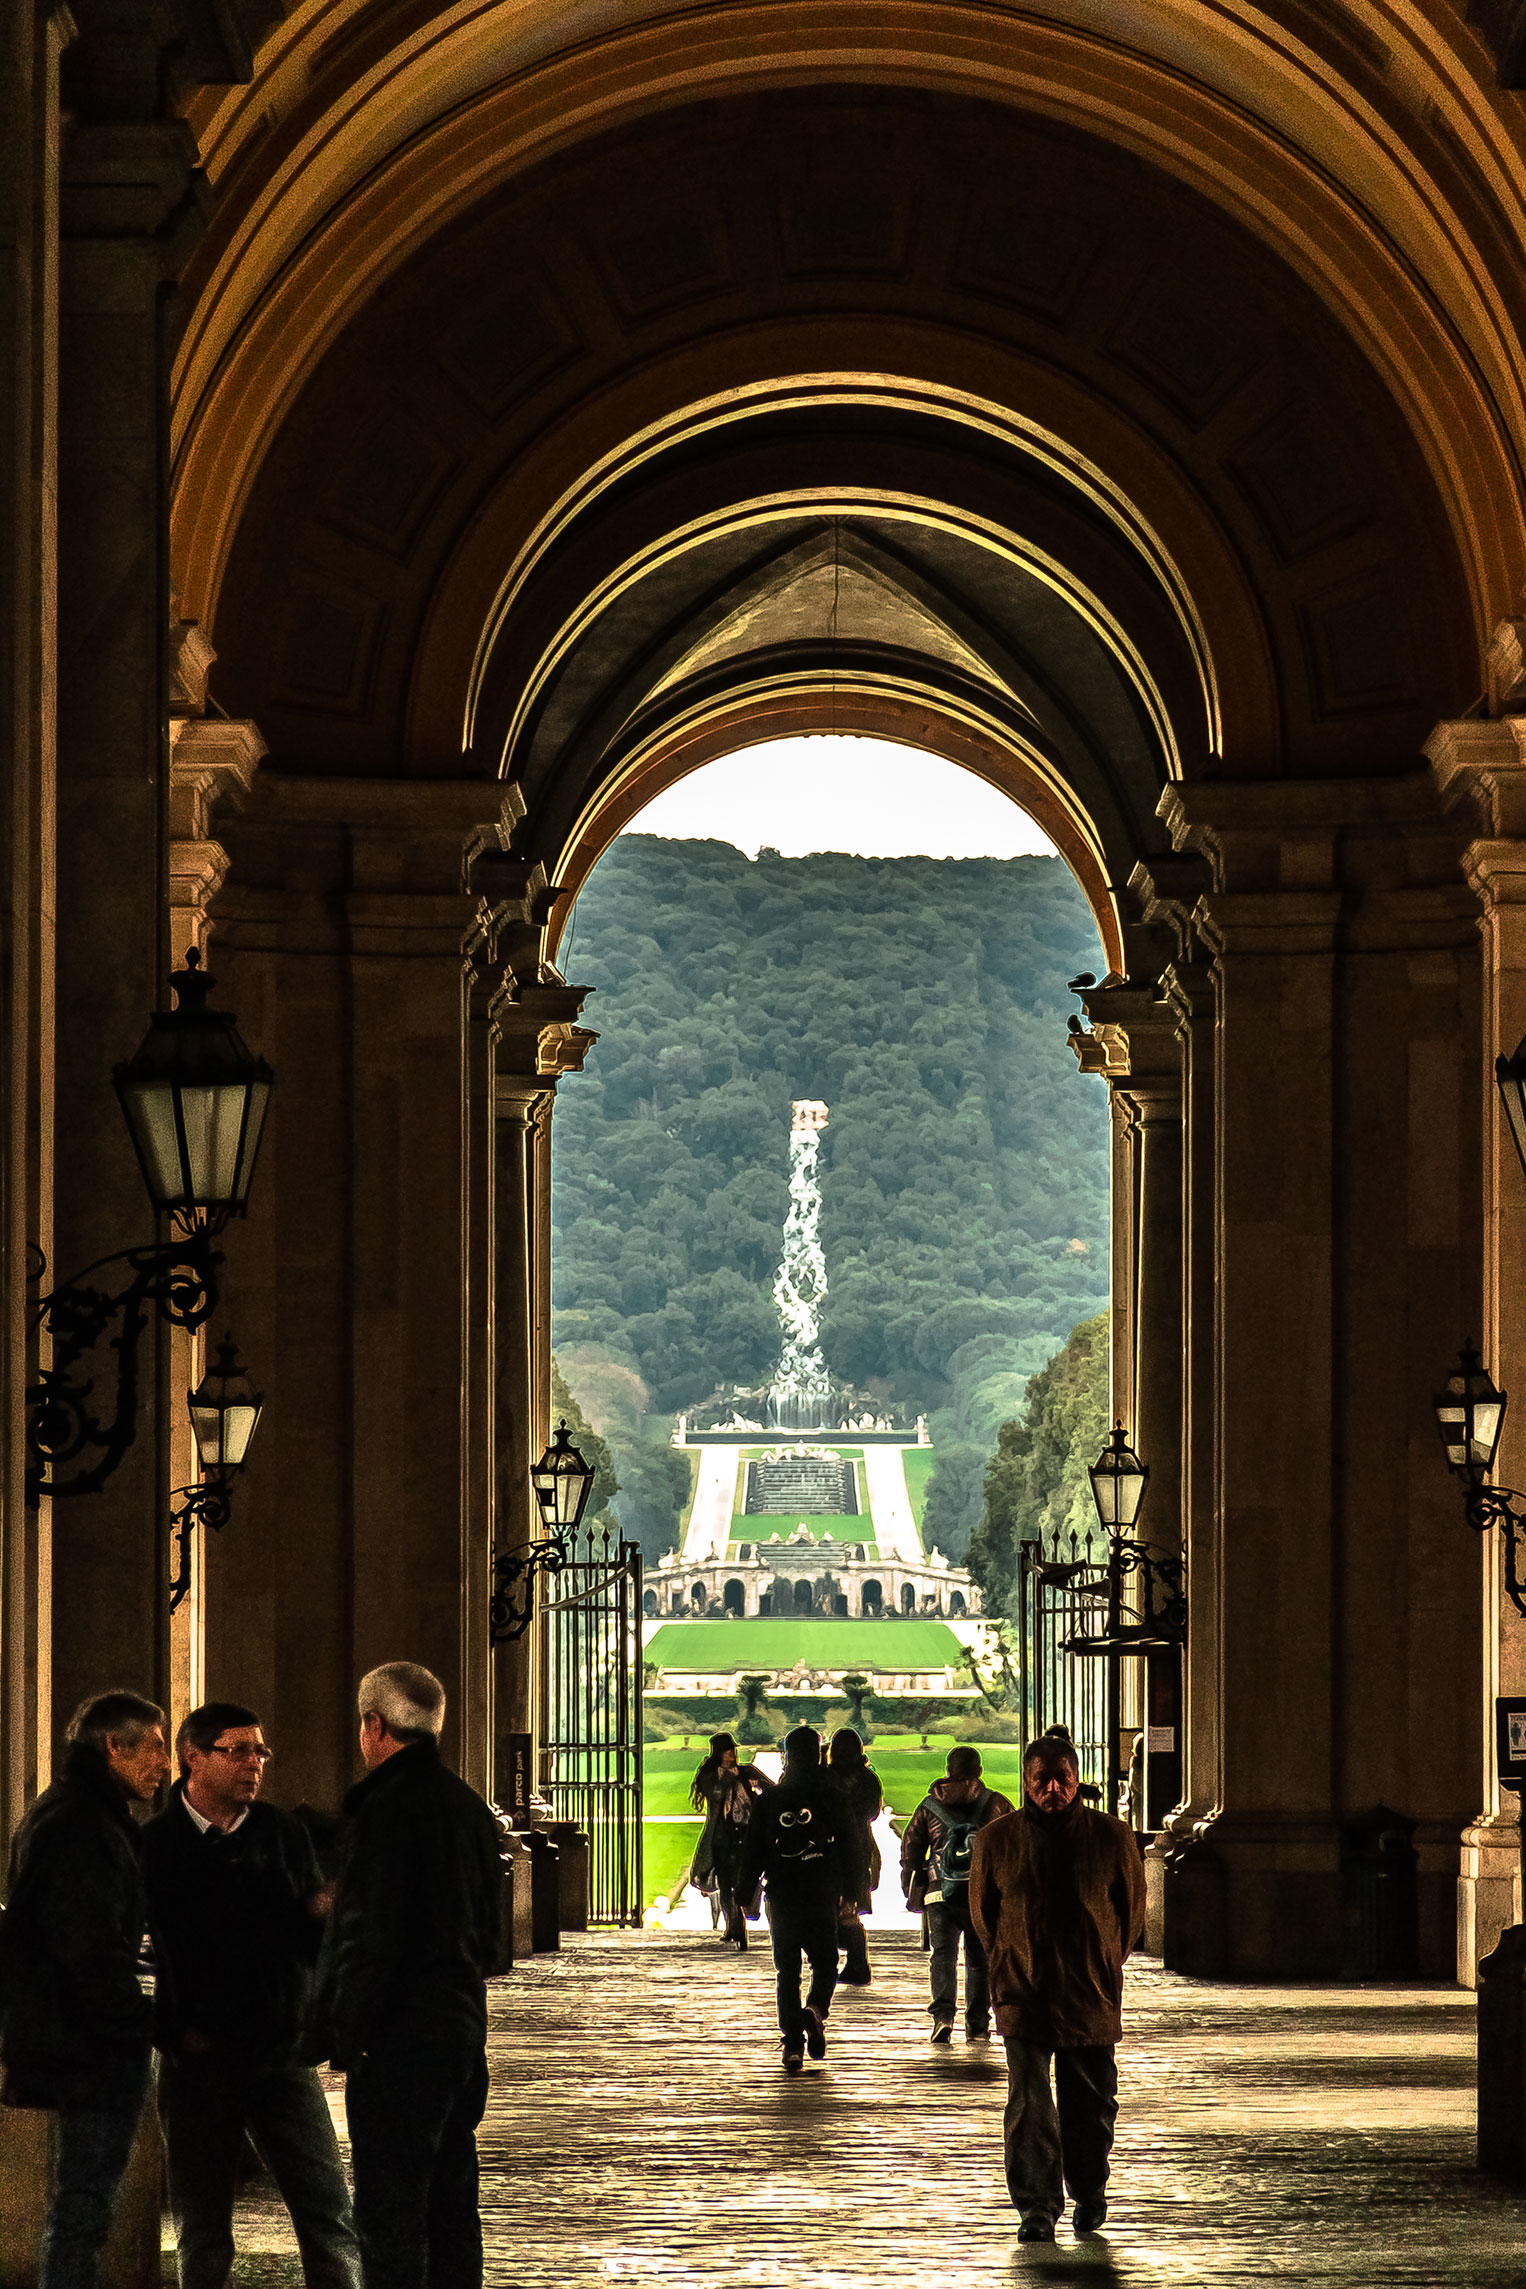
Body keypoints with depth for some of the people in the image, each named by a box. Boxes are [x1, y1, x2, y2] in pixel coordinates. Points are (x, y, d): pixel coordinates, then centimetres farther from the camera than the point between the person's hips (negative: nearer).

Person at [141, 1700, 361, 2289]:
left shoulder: (285, 1835, 9)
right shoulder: (154, 1844, 1)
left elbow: (315, 1947, 8)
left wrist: (323, 1915, -14)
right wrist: (172, 2031, -11)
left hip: (282, 2055, 2)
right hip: (199, 2058, -2)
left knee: (331, 2219, -4)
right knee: (203, 2239, 4)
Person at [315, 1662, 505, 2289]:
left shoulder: (389, 1805, -14)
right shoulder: (468, 1805, 13)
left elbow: (369, 1937, -18)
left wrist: (344, 2036, -13)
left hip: (401, 2037, -9)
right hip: (464, 2027, 9)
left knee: (389, 2212, -8)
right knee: (450, 2204, 14)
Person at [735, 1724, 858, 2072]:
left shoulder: (769, 1800, 2)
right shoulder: (831, 1798, -1)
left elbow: (752, 1852, 4)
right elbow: (847, 1849, 0)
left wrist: (744, 1896, 9)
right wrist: (851, 1893, 6)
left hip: (781, 1899, 1)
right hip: (821, 1899, -1)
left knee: (787, 1971, 6)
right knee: (824, 1964, 13)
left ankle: (793, 2044, -1)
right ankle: (816, 2009, -16)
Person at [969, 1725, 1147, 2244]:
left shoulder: (1111, 1838, -1)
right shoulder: (997, 1840, -1)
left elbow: (1132, 1910, 10)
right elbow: (982, 1913, 11)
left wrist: (1103, 1965, 12)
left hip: (1091, 1997, 1)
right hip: (1023, 1997, -1)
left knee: (1091, 2105, 9)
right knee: (1029, 2107, -7)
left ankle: (1088, 2197, 28)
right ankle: (1036, 2209, -4)